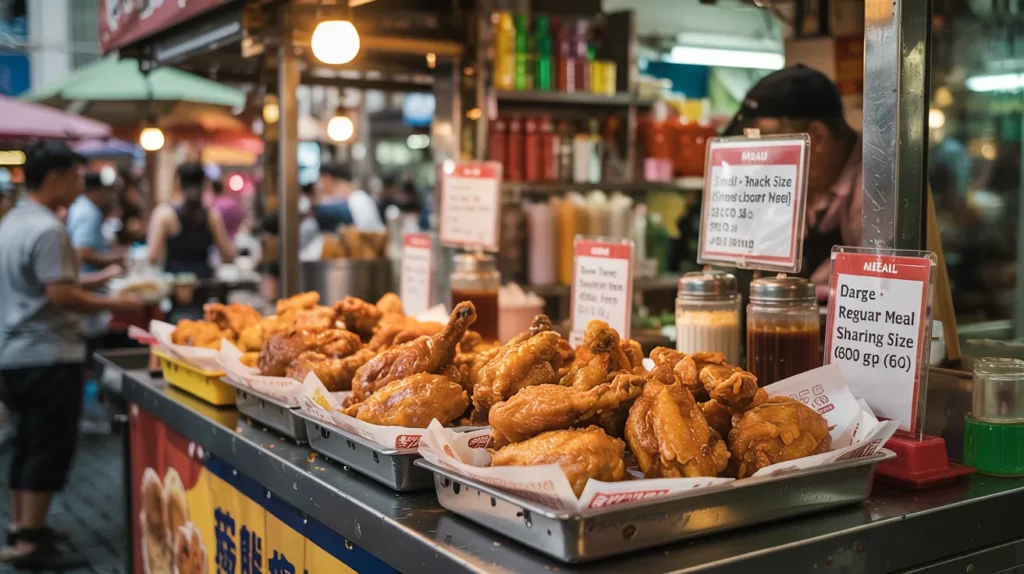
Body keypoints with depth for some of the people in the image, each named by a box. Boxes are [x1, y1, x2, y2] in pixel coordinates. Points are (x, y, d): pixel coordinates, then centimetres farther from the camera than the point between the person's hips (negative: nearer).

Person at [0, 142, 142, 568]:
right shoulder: (47, 230, -18)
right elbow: (61, 295, -23)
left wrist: (85, 286, 20)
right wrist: (115, 304, -15)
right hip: (49, 356, -10)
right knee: (50, 449, -3)